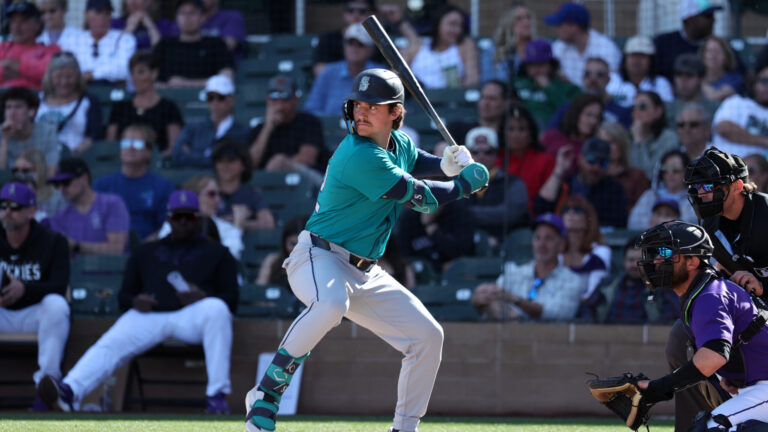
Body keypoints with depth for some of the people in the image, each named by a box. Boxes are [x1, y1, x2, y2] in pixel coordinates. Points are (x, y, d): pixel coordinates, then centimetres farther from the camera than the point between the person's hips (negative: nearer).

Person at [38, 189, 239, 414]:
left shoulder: (217, 254, 22)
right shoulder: (145, 253, 30)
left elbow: (230, 300, 10)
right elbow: (124, 295, 24)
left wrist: (201, 297, -13)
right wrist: (134, 301, -3)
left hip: (192, 314, -2)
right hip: (148, 315, 2)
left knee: (216, 308, -37)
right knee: (110, 344, -28)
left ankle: (217, 396, -40)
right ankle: (68, 391, -54)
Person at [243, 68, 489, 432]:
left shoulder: (398, 143, 7)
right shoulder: (360, 156, -21)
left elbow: (416, 161, 30)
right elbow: (419, 198, -18)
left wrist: (448, 164, 7)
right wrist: (466, 183, -4)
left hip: (365, 273, 9)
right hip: (319, 258, -9)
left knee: (428, 336, 5)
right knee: (331, 304, -42)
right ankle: (267, 393, -32)